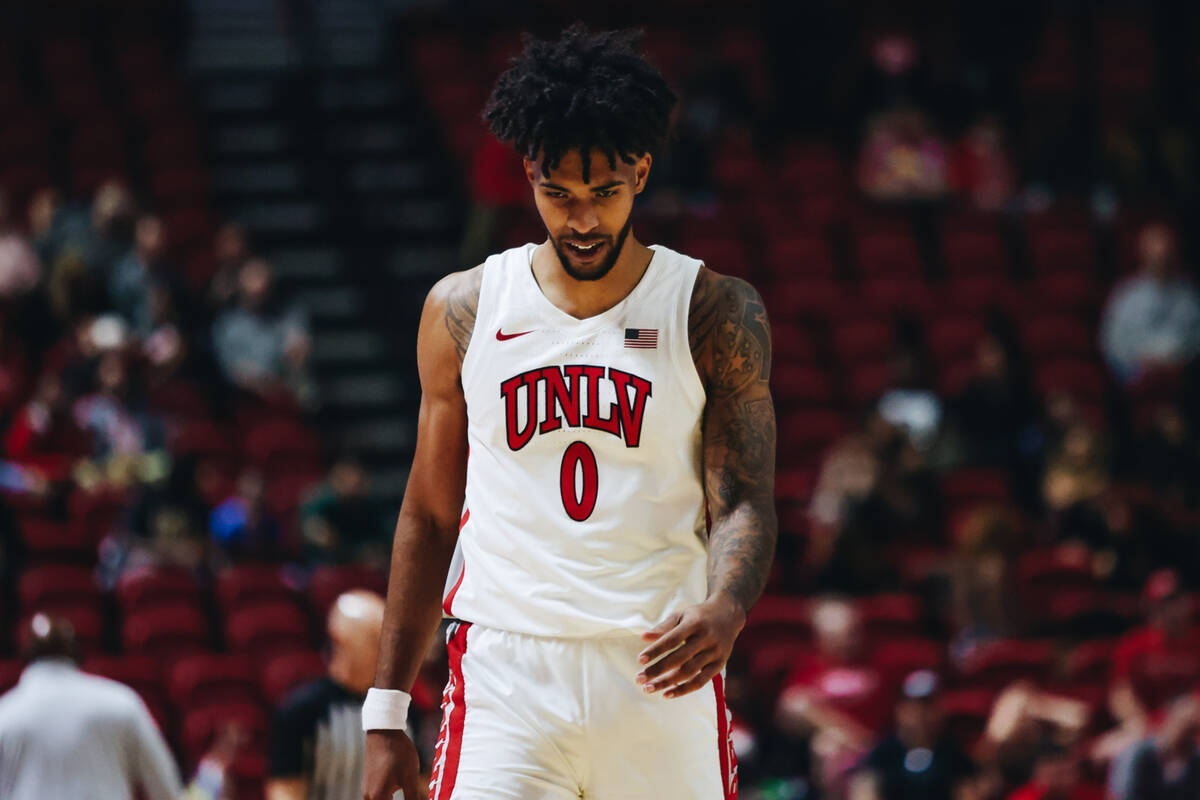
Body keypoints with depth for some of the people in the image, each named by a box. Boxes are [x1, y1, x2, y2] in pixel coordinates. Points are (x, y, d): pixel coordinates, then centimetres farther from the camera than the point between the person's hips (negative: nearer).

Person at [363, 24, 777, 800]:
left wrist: (724, 611, -26)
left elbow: (744, 503, -3)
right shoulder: (464, 309, 8)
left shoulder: (717, 312, 3)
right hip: (504, 673, 0)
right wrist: (387, 714, 9)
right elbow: (429, 517, 13)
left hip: (661, 675, 0)